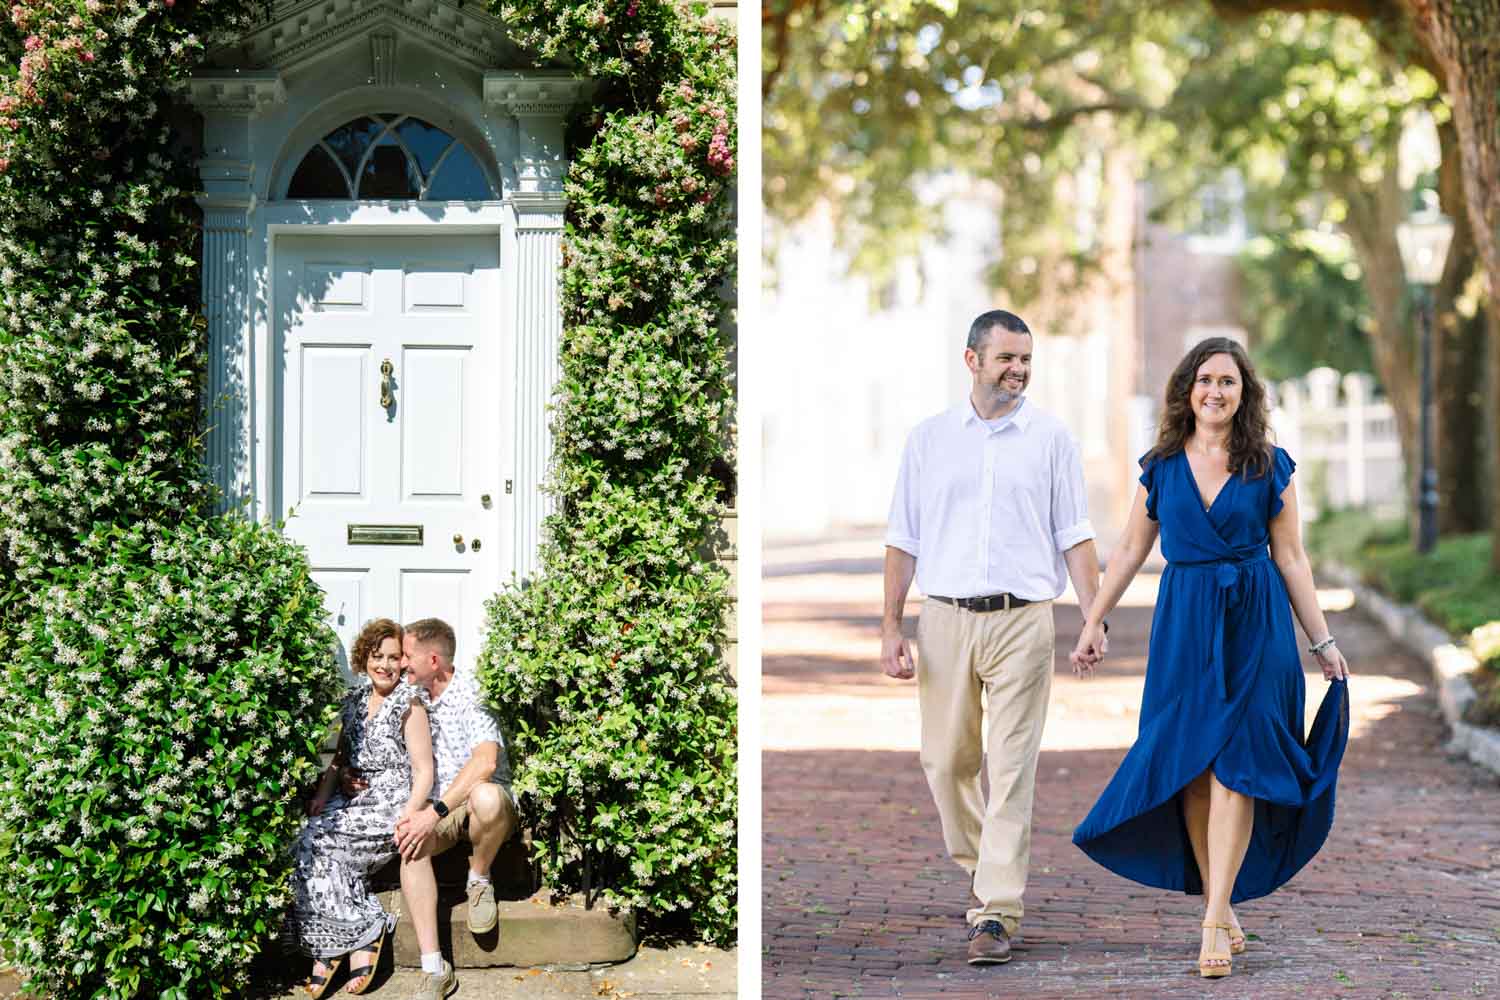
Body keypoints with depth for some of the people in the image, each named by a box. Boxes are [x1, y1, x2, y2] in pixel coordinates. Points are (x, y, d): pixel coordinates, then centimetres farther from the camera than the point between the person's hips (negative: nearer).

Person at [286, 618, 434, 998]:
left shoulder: (408, 703, -4)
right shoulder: (354, 701, 15)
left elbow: (423, 772, -7)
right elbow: (340, 758, 21)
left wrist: (407, 819, -21)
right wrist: (322, 795, 3)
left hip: (392, 801, -6)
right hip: (353, 800, 6)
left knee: (320, 846, -26)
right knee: (305, 846, -21)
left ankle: (364, 935, -15)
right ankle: (326, 949, -19)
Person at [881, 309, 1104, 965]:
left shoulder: (1051, 438, 6)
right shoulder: (929, 438, 9)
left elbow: (1075, 537, 5)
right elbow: (903, 540, 10)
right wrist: (891, 625, 3)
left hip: (1022, 619, -2)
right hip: (945, 617, 2)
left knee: (1011, 769, -6)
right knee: (946, 762, 6)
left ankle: (996, 913, -8)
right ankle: (981, 870, 30)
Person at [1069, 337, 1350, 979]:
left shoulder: (1270, 468, 3)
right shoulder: (1161, 466, 7)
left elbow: (1290, 558, 6)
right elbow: (1131, 551, 13)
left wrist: (1322, 642, 4)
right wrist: (1094, 624, 11)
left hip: (1255, 625, -2)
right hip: (1183, 621, 2)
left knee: (1234, 766, -10)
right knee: (1191, 769, 2)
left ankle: (1214, 919, -13)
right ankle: (1220, 910, 12)